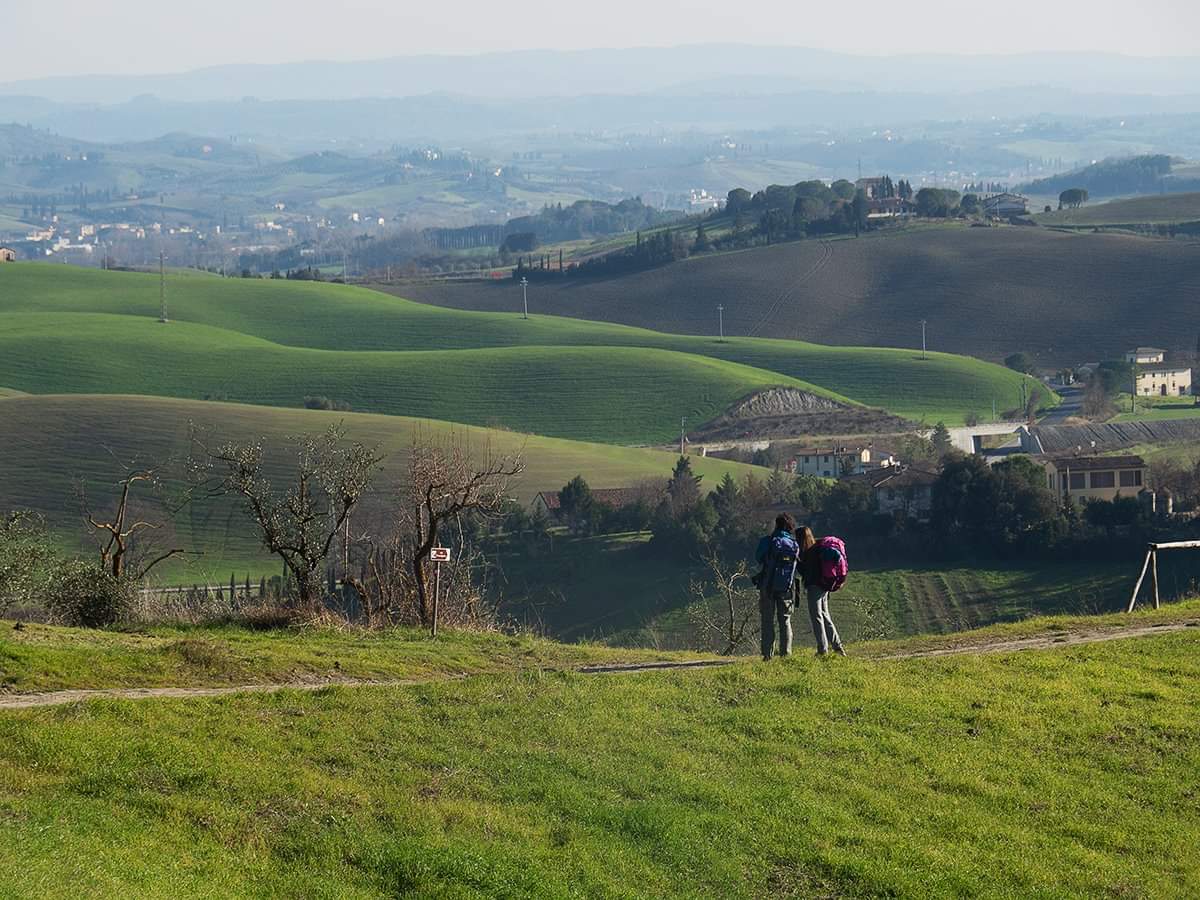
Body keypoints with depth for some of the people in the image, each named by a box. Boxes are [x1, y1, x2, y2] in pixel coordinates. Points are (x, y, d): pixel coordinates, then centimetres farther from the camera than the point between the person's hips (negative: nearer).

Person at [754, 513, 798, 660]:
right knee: (785, 620, 11)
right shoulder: (794, 545, 2)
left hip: (768, 586, -2)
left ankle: (768, 654, -3)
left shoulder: (767, 542, -7)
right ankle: (786, 653, 5)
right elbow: (798, 565, 7)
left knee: (768, 621, 3)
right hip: (786, 588, 2)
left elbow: (758, 558, 6)